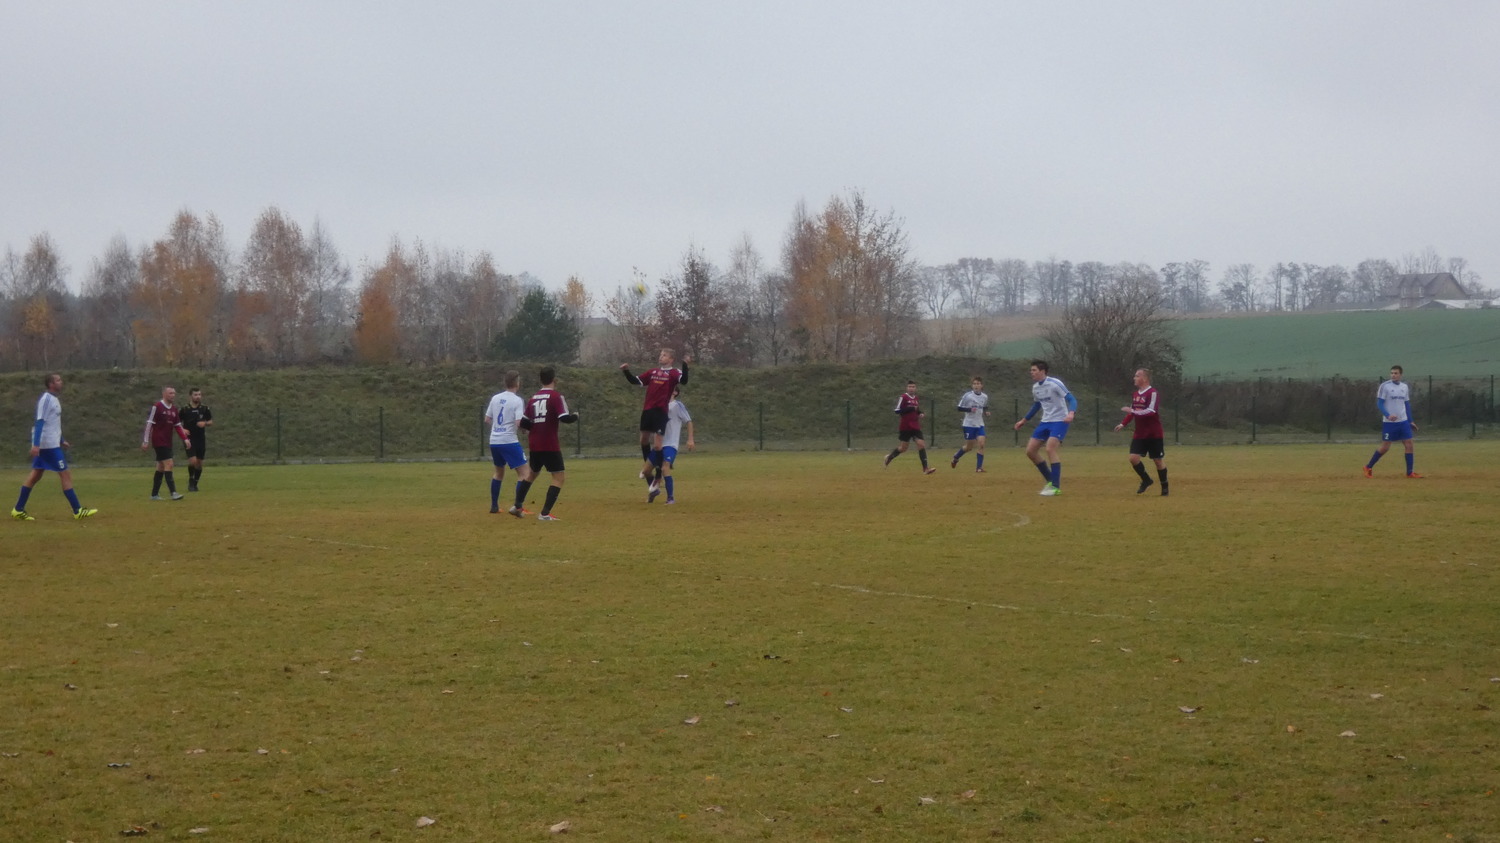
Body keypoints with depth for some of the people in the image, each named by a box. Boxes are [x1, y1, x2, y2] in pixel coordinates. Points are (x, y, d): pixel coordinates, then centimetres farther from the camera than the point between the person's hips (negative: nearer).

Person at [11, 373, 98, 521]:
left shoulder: (54, 400, 14)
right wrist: (36, 444, -25)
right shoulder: (46, 399, -14)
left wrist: (61, 440, 26)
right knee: (65, 474, -6)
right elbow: (40, 422, -20)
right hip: (49, 445, -10)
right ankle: (78, 511, -4)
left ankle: (18, 510, 13)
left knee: (36, 474, 11)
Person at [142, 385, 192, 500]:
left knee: (161, 467, 10)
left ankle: (154, 494, 16)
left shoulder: (174, 409, 11)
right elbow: (149, 424, -11)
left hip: (168, 442, 8)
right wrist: (146, 441, -13)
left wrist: (185, 438, 6)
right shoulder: (157, 407, -10)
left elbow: (178, 425, 17)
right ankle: (173, 493, -20)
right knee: (168, 464, -16)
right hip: (159, 442, -8)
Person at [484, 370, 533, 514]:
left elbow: (487, 420, 13)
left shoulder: (495, 398, 8)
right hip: (509, 441, -7)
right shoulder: (517, 400, -10)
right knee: (523, 473, -4)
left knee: (499, 472, 24)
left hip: (494, 441, 7)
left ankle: (494, 506, 25)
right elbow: (519, 423, -20)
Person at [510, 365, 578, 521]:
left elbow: (523, 422, 11)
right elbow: (564, 418, -19)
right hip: (550, 444, -7)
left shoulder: (533, 398, 9)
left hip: (535, 444, 7)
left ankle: (517, 506, 28)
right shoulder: (556, 396, -10)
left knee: (533, 473, 26)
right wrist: (575, 416, 2)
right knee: (558, 478, -2)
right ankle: (545, 514, -12)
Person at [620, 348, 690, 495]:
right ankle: (648, 467, 37)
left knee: (657, 444, -9)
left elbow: (683, 380, -23)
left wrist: (685, 364, -35)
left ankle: (658, 476, -1)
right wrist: (626, 372, 6)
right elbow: (637, 381, 19)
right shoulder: (653, 372, 15)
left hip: (660, 412, -7)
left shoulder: (674, 373, -4)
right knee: (644, 439, 17)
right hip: (647, 410, 7)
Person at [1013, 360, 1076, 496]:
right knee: (1030, 450, 2)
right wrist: (1024, 421, 27)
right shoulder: (1035, 387, 7)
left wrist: (1071, 413, -41)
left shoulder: (1054, 384, -17)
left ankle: (1056, 487, -18)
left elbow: (1071, 399, -21)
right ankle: (1051, 480, 14)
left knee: (1050, 449, -24)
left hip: (1059, 421, -8)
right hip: (1045, 422, 8)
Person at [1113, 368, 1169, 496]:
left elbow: (1151, 411, -26)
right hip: (1139, 434, 7)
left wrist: (1132, 411, -26)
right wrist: (1123, 424, 11)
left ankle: (1164, 487, 18)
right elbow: (1132, 412, 20)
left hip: (1154, 435, -6)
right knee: (1133, 458, -6)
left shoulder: (1153, 393, -15)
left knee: (1158, 460, 3)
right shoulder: (1136, 394, 10)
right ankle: (1146, 481, 15)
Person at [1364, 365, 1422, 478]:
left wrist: (1410, 421, 15)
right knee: (1385, 447, -2)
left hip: (1403, 422, 5)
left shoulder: (1405, 387, 10)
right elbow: (1379, 404, -9)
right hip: (1389, 422, -5)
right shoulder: (1385, 386, -6)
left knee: (1409, 444, -3)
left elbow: (1407, 404, 18)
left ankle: (1410, 472, 2)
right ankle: (1368, 467, 13)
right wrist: (1388, 415, -24)